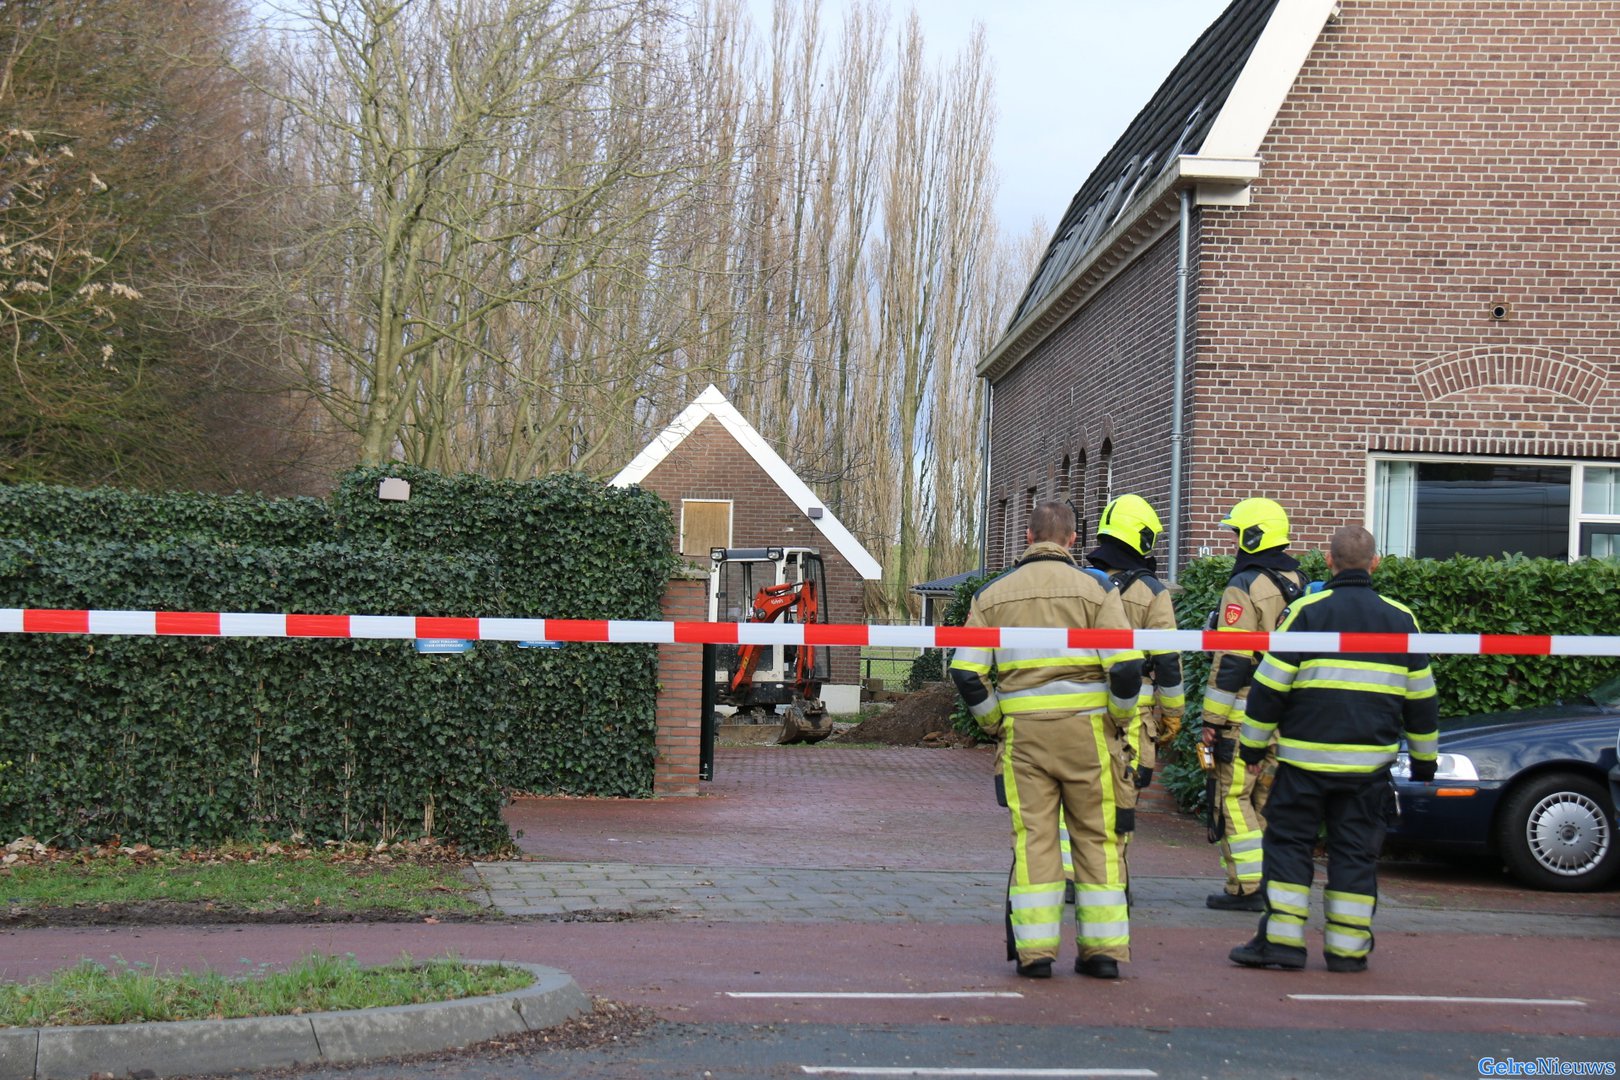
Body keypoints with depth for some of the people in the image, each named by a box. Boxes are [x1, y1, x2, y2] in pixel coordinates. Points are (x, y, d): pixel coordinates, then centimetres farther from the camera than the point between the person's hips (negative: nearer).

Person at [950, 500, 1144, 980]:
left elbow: (966, 673, 2)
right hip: (1086, 729, -1)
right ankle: (1103, 948, 9)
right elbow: (1126, 665, -9)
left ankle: (1035, 950, 2)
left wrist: (996, 724, 13)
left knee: (1033, 836, 5)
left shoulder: (993, 594, 7)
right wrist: (1120, 720, 6)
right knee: (1097, 836, 8)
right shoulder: (1095, 588, 0)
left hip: (1023, 732, 1)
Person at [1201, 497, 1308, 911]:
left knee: (1234, 799, -2)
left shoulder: (1244, 589, -13)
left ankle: (1246, 888, -3)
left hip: (1245, 717, -8)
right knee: (1270, 799, 13)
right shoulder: (1299, 585, 13)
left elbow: (1231, 662, -17)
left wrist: (1211, 720, -12)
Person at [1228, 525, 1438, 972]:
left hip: (1306, 758, -2)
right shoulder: (1401, 619, 7)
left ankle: (1281, 940, 0)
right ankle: (1347, 948, 9)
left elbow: (1270, 686, -5)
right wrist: (1424, 758, 22)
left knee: (1288, 843, 5)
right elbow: (1421, 698, 13)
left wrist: (1253, 745, 5)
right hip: (1370, 761, 3)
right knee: (1356, 852, 8)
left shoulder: (1307, 611, -4)